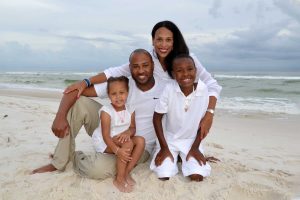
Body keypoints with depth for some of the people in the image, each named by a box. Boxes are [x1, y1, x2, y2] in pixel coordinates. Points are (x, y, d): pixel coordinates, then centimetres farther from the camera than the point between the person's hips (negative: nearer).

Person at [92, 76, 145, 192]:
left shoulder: (130, 109, -4)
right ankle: (119, 179, -19)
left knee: (141, 140, -15)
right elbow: (105, 135, -25)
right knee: (128, 143, -30)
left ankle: (126, 172, -8)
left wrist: (128, 132, -25)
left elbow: (133, 128, 0)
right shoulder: (106, 111, -23)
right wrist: (117, 150, -37)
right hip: (104, 143, -6)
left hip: (121, 139, 6)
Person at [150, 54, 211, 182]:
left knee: (197, 176, -13)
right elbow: (157, 118, -10)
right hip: (169, 139, -1)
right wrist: (164, 148, -10)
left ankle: (182, 158, 17)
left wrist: (195, 147, -5)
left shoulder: (203, 89, -17)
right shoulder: (169, 89, -21)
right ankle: (174, 157, 18)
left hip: (192, 140, 1)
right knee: (164, 175, -13)